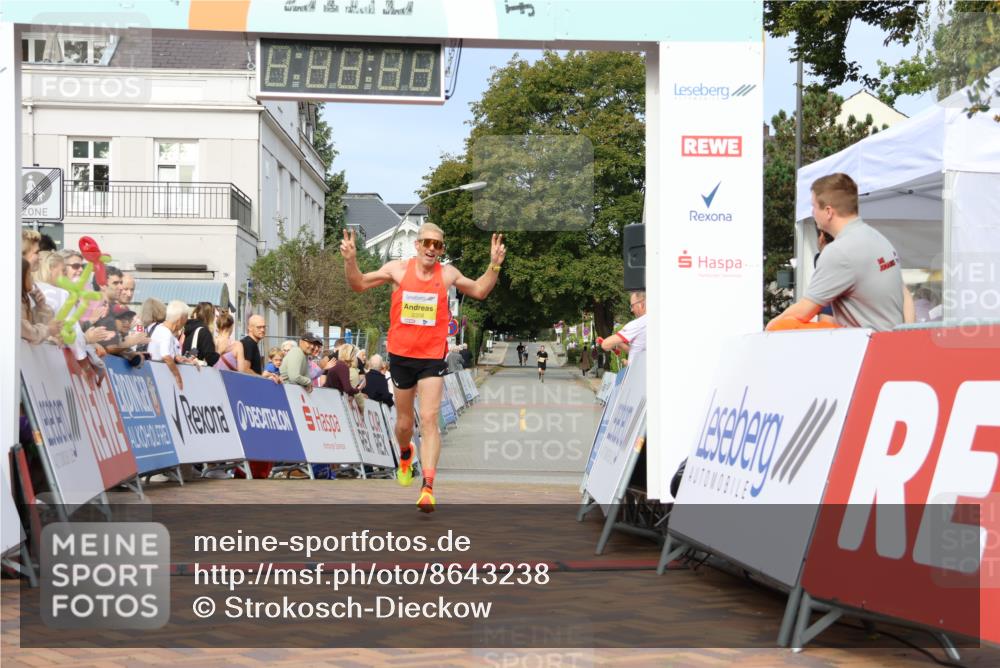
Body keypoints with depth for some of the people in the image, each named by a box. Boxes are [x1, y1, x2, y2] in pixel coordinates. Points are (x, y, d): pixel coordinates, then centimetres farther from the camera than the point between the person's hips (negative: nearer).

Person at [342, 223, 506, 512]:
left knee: (429, 419, -15)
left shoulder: (448, 273, 0)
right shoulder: (398, 269, -2)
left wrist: (494, 265, 1)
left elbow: (479, 291, 16)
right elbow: (359, 285, 4)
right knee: (404, 422, 14)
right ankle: (405, 454, 49)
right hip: (400, 355, 1)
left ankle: (428, 488, -19)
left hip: (432, 357, -1)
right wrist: (350, 260, -14)